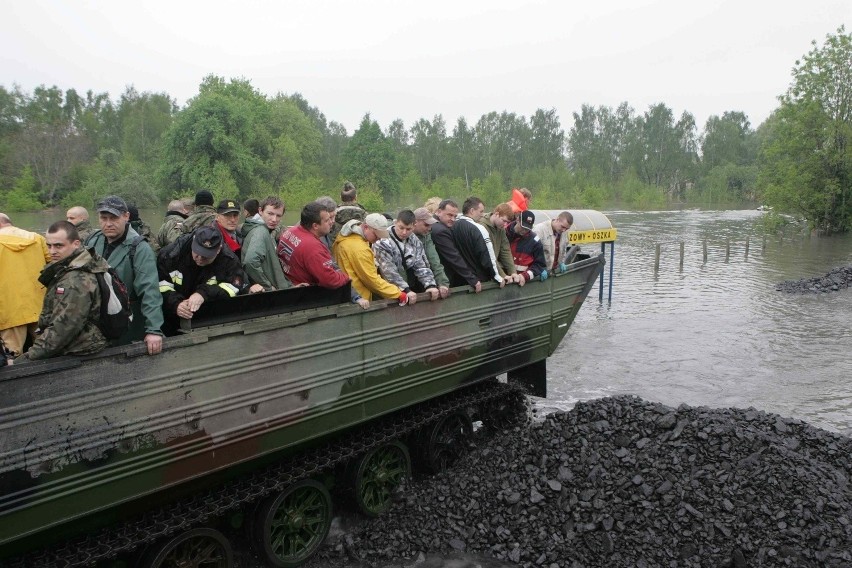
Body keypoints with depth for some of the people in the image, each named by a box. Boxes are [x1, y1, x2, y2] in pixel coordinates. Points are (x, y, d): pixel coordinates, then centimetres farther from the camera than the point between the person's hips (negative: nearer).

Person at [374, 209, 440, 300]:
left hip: (411, 289, 5)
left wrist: (431, 285, -13)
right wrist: (406, 290, -27)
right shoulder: (383, 242, -13)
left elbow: (421, 266, 3)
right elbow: (389, 271, -20)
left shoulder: (415, 241, 5)